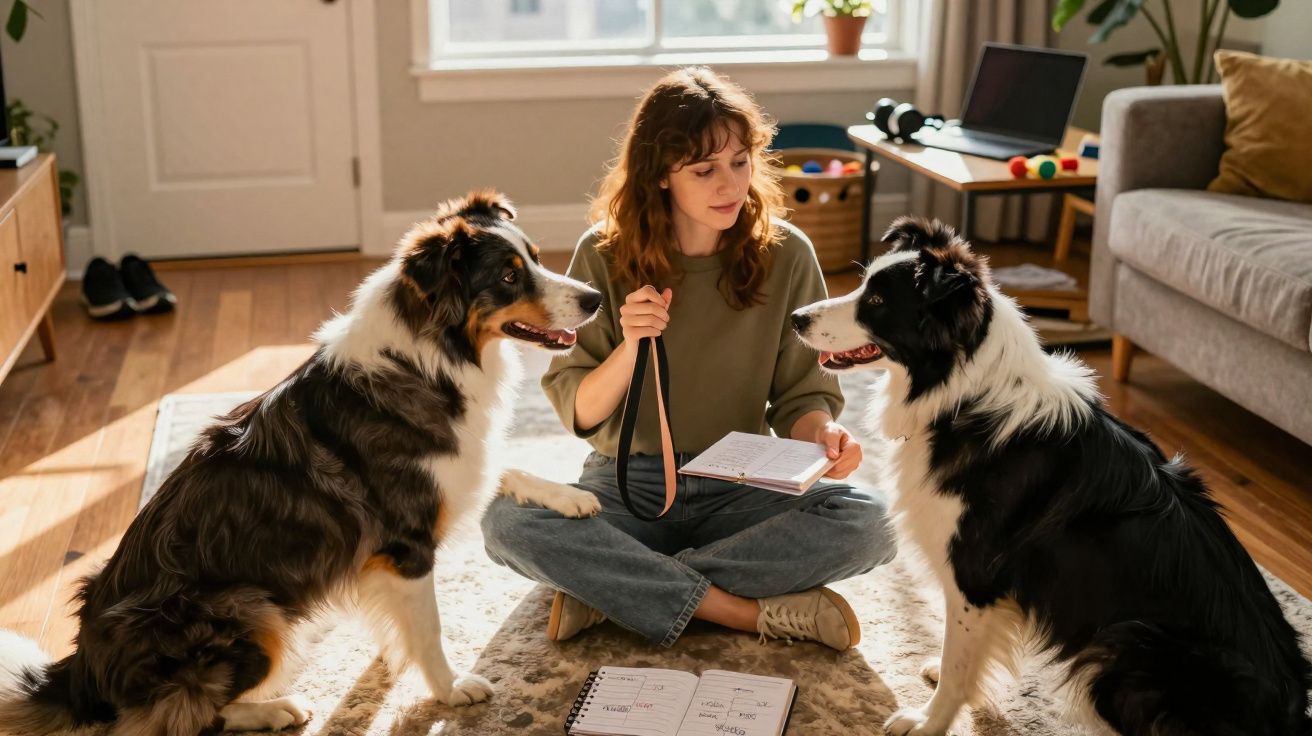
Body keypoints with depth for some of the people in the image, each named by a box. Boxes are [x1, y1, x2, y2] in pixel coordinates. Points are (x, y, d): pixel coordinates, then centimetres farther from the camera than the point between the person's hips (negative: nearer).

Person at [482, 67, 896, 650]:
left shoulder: (785, 254, -4)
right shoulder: (605, 255, -6)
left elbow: (802, 395, 2)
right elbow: (580, 415, -4)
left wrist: (823, 434, -21)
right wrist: (629, 349, -23)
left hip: (740, 491, 1)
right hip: (627, 486, -1)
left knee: (868, 523, -28)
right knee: (507, 521, -30)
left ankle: (610, 587, -22)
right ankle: (753, 611, -25)